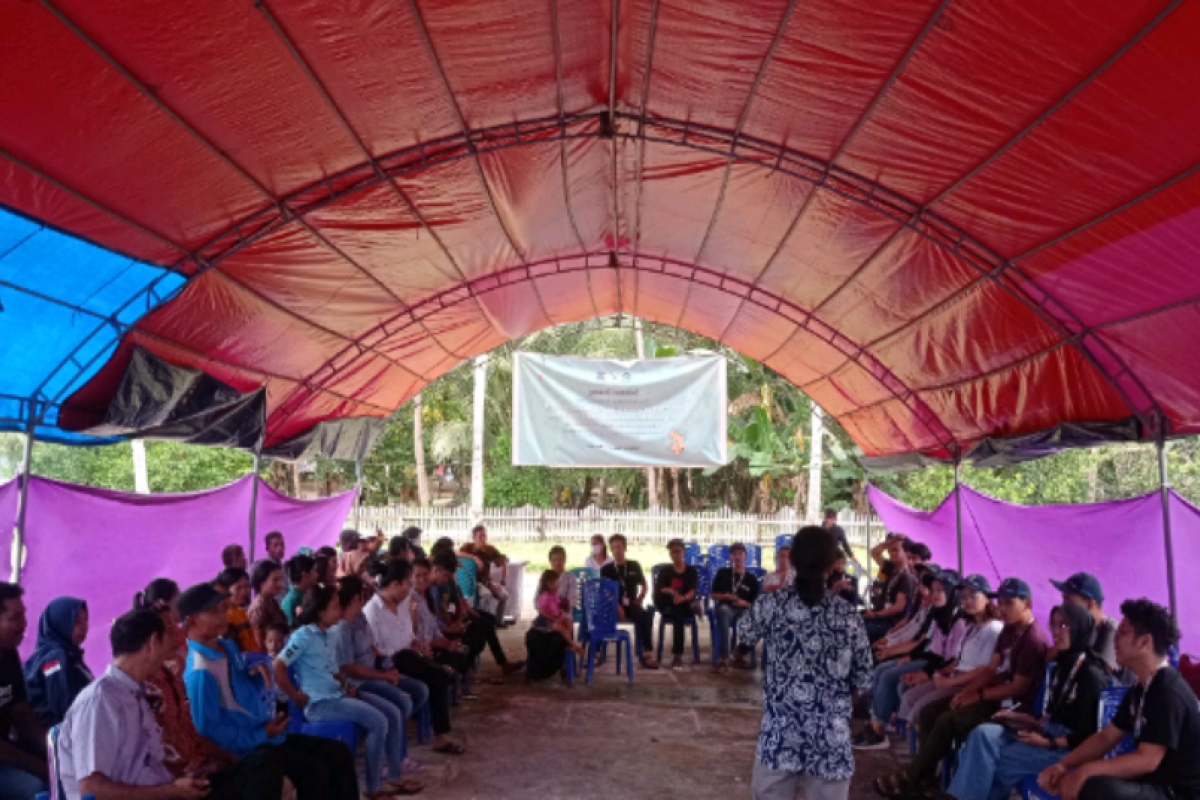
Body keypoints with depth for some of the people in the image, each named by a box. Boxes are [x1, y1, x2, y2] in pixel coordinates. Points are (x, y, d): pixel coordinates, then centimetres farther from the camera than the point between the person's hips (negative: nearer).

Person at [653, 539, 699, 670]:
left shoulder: (691, 570, 8)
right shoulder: (665, 571, 11)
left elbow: (692, 591, -8)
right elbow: (658, 590, -4)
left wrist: (683, 598, -31)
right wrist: (670, 592, -26)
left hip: (685, 605, -1)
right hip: (668, 606, 1)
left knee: (678, 614, -37)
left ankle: (677, 655, -34)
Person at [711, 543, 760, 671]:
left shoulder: (751, 579, 15)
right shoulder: (723, 573, 15)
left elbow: (755, 603, 11)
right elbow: (714, 595, 15)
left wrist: (744, 603, -10)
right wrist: (725, 596, -5)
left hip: (744, 610, 1)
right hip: (726, 609, -1)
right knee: (723, 609, -40)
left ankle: (740, 655, -9)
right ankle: (724, 659, -43)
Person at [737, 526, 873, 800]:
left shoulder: (773, 603, -6)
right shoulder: (847, 615, -4)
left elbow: (744, 633, 13)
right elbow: (863, 678, 3)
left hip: (780, 733, 0)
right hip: (831, 737, 1)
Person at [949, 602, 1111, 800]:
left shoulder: (1091, 674, -11)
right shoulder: (1062, 665, 15)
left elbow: (1088, 735, -13)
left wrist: (1048, 743, -21)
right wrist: (1018, 717, 8)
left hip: (1070, 749, -8)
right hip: (1049, 732, 8)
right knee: (983, 734, -18)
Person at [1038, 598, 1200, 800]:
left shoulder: (1169, 692, -20)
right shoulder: (1140, 690, 10)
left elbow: (1147, 759, -25)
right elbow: (1106, 737, 12)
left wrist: (1086, 770, -27)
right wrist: (1063, 765, -2)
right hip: (1152, 783, 10)